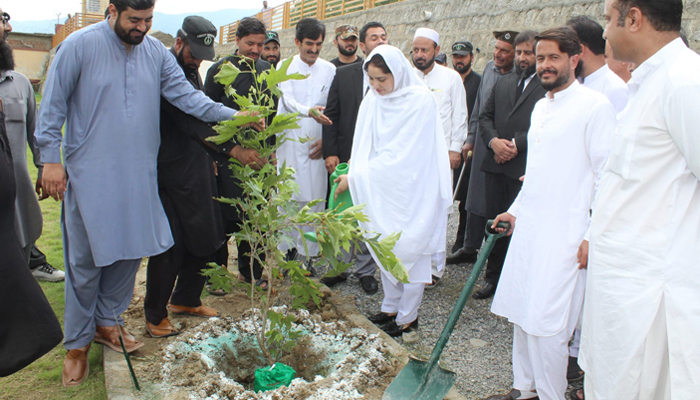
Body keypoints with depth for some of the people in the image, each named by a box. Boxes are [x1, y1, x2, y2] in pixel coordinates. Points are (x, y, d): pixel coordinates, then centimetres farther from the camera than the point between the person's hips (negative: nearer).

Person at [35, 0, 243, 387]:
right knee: (86, 258, 2)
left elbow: (186, 95, 0)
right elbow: (52, 105, -4)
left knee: (130, 250, 11)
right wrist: (50, 159, -9)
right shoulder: (79, 45, -7)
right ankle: (78, 341, 19)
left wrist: (231, 116, -14)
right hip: (90, 172, -4)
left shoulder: (156, 52, 4)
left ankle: (107, 321, 32)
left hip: (139, 174, 4)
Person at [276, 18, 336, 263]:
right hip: (289, 140, 0)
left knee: (314, 199, -2)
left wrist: (326, 139, -2)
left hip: (316, 143, 1)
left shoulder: (329, 70, 7)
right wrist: (310, 111, -28)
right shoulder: (285, 67, 4)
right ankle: (287, 250, 12)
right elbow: (288, 101, -9)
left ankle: (307, 253, 8)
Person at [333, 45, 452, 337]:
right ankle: (390, 306, 29)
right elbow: (364, 148, 3)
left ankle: (408, 316, 17)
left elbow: (399, 152, -20)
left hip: (413, 189, -5)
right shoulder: (372, 102, 2)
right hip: (382, 189, 6)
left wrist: (356, 178, -19)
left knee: (409, 250, 3)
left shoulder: (420, 100, -16)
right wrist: (354, 175, -16)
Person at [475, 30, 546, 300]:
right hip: (497, 165, 6)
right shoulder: (503, 83, 18)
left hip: (526, 169, -6)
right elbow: (485, 116, 15)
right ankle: (493, 276, 26)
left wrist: (516, 144, -14)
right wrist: (494, 141, -4)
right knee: (495, 222, 12)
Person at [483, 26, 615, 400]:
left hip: (564, 234, -7)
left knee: (546, 323, -6)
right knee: (521, 315, 13)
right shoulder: (541, 107, 15)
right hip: (527, 227, 8)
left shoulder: (595, 106, -9)